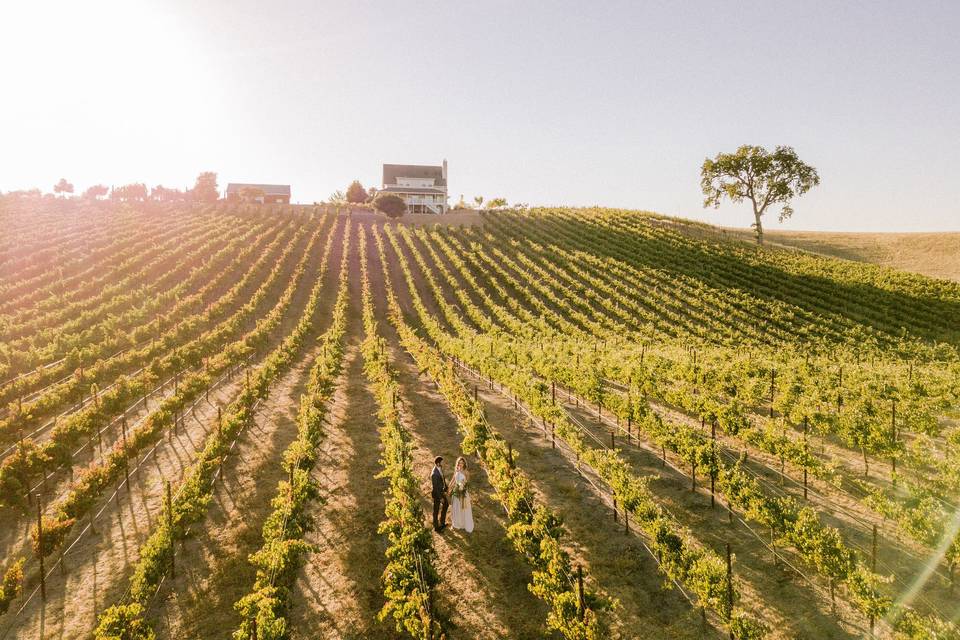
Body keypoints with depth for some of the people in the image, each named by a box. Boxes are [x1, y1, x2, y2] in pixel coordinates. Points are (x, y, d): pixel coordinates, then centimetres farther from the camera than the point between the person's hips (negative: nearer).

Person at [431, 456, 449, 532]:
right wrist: (440, 498, -18)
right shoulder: (434, 474, -36)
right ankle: (436, 527, 34)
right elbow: (435, 487, -27)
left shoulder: (440, 468, -9)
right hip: (437, 494, -9)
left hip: (441, 491, 9)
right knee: (436, 510, 12)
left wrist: (446, 488, 14)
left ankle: (442, 522, 47)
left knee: (446, 505, 27)